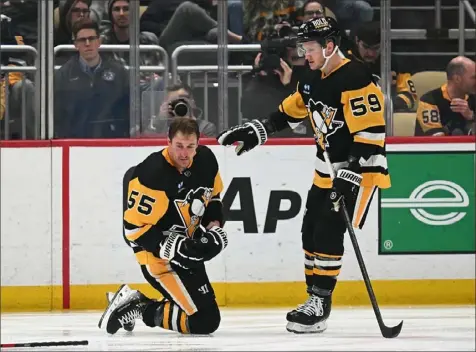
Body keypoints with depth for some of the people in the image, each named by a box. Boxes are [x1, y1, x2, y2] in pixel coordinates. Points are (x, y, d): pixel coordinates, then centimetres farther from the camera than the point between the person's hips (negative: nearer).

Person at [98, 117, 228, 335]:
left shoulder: (206, 159, -3)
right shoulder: (152, 174, -26)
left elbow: (212, 195, 18)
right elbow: (134, 227, -23)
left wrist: (214, 225, 0)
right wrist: (171, 249, -29)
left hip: (185, 246, 9)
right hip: (157, 253, -9)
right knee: (205, 320, -15)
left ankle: (135, 302, 22)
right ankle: (141, 310, -4)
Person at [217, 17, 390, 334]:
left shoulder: (355, 81, -23)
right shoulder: (312, 80, 6)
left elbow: (371, 132, -26)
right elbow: (289, 113, 21)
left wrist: (349, 177, -28)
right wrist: (255, 132, 10)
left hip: (360, 168, -9)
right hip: (328, 168, 9)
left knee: (328, 232, -14)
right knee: (311, 231, 8)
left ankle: (321, 304, -10)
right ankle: (315, 300, 16)